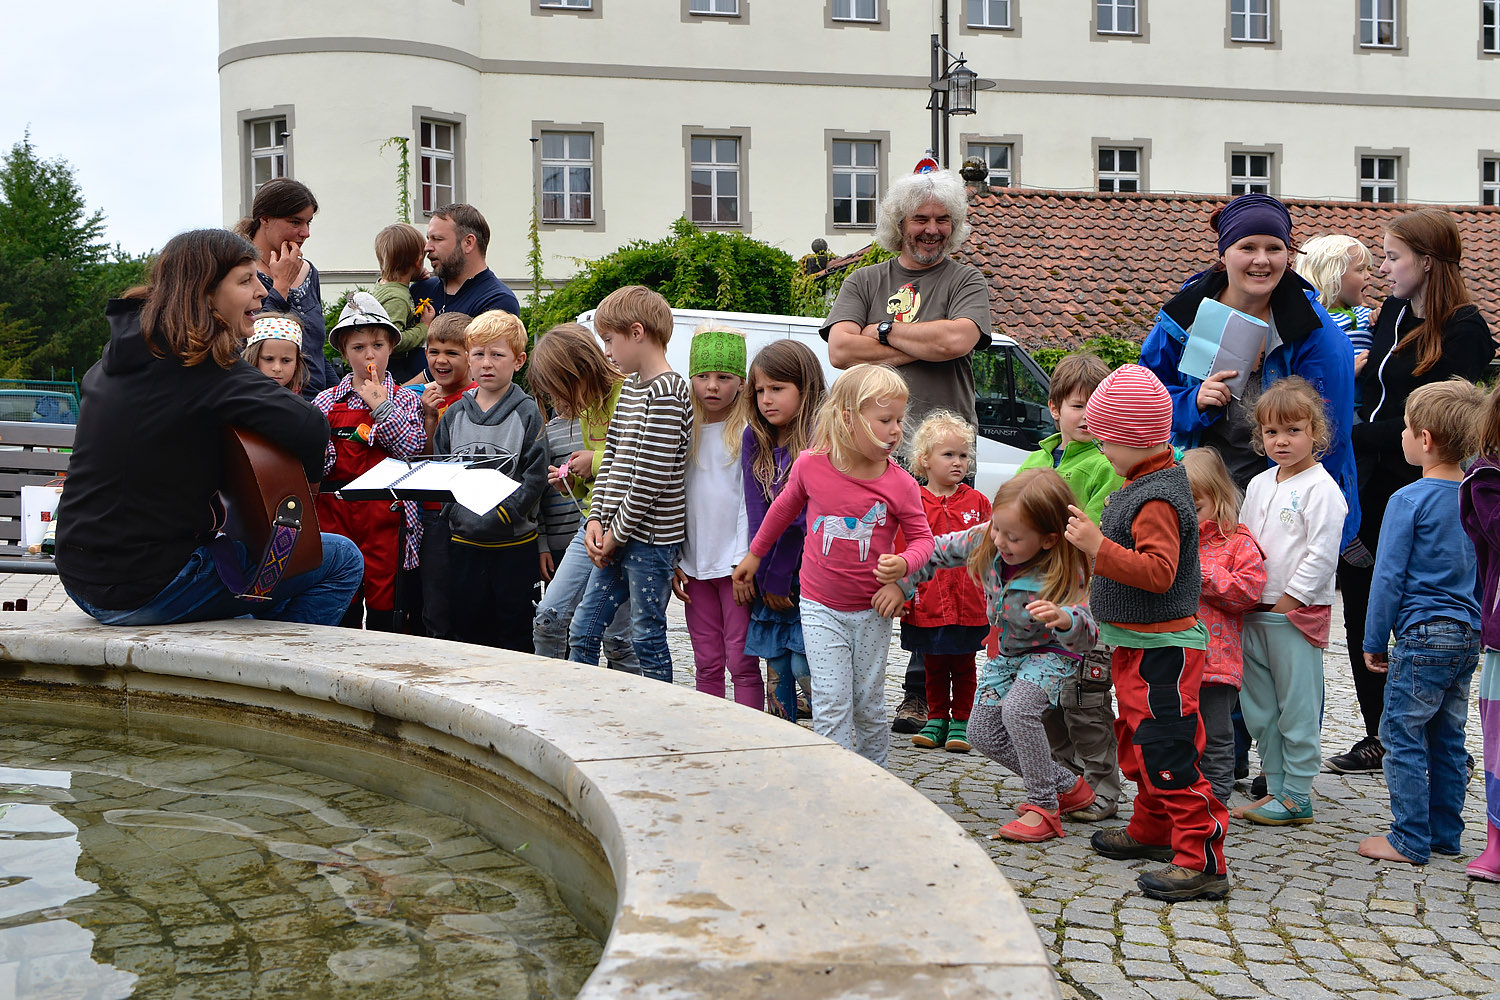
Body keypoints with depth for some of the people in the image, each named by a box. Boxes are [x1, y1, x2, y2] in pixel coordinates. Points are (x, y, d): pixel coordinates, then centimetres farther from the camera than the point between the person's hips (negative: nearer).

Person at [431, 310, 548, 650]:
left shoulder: (528, 413, -3)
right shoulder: (455, 413, 9)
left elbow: (535, 477, -10)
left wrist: (500, 515, -19)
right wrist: (456, 513, -5)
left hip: (514, 542, -4)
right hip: (464, 541, 4)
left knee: (515, 633, 3)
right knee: (463, 625, 9)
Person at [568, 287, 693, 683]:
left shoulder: (667, 394, -16)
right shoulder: (630, 386, 13)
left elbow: (650, 477, -20)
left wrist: (617, 533, -12)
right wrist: (597, 520, 3)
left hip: (650, 539, -9)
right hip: (615, 536, 9)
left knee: (647, 637, 2)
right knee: (583, 631, 12)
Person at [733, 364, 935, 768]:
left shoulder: (899, 483, -12)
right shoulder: (810, 465, -10)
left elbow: (922, 537, -1)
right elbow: (785, 507, 10)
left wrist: (902, 565, -23)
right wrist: (754, 554, 22)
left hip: (872, 611, 1)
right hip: (821, 608, 0)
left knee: (869, 704, 11)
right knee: (832, 704, -6)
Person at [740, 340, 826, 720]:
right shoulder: (753, 439, 6)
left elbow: (800, 517, -16)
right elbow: (757, 512, 0)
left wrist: (779, 577, -14)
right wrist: (764, 577, -7)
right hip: (770, 576, 6)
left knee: (805, 667, -7)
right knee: (776, 667, 8)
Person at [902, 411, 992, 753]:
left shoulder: (976, 501, 1)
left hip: (969, 603, 1)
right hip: (928, 604, 0)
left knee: (963, 666, 10)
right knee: (934, 666, 12)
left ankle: (961, 722, 22)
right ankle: (937, 719, 26)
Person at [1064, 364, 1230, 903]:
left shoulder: (1157, 499, -22)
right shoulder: (1144, 484, 11)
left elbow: (1159, 571, -31)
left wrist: (1099, 546, -32)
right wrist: (1098, 542, 16)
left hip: (1161, 647, -11)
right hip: (1138, 643, 11)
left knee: (1167, 749, -10)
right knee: (1140, 739, 23)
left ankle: (1201, 861, -7)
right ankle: (1152, 830, 39)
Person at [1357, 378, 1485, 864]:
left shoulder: (1409, 500, -13)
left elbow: (1389, 578, -11)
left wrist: (1374, 641, -2)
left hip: (1424, 636, -7)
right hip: (1469, 638, 7)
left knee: (1403, 736, 2)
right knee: (1447, 739, 15)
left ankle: (1410, 840, 5)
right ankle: (1446, 834, 22)